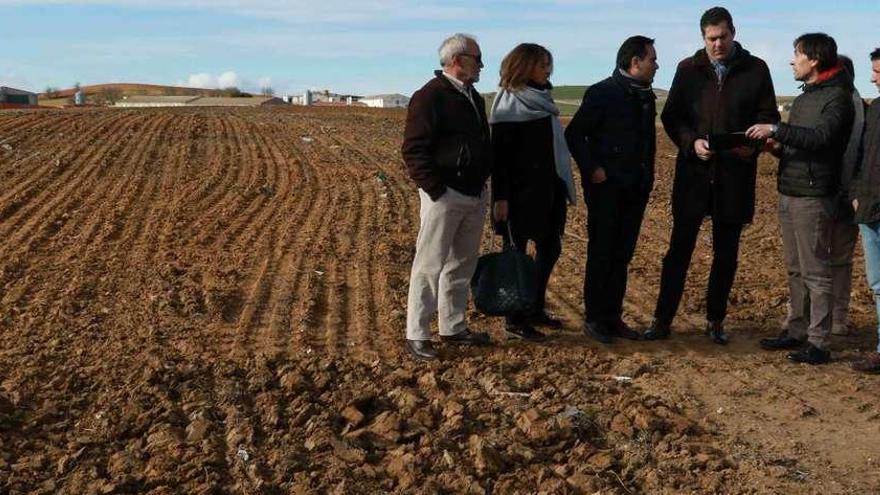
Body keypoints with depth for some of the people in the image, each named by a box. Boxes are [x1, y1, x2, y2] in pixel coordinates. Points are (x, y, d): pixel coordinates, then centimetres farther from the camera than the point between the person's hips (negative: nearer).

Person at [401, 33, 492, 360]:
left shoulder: (473, 97, 15)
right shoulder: (430, 97, -11)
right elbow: (413, 150, -16)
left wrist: (483, 180, 13)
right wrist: (436, 190, -18)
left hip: (474, 196, 9)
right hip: (444, 196, -8)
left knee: (462, 264, 14)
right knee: (430, 265, -5)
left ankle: (453, 327, 26)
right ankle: (416, 335, 1)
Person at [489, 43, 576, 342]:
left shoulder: (542, 99, 12)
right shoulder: (509, 103, -12)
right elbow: (500, 153, -15)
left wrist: (561, 185, 16)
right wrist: (500, 197, -20)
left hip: (546, 189, 8)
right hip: (520, 191, -8)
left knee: (550, 247, 13)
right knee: (516, 252, 0)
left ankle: (536, 309, 26)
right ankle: (514, 320, 9)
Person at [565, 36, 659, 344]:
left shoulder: (646, 96, 11)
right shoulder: (602, 93, -10)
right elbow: (574, 133, -11)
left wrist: (647, 176, 10)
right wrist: (591, 169, -15)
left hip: (635, 189, 6)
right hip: (607, 188, -6)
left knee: (622, 256, 10)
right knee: (601, 255, 0)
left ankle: (613, 317, 18)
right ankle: (594, 319, 10)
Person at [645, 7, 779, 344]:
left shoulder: (755, 70, 3)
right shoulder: (688, 69, 5)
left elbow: (768, 117, 3)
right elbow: (670, 115, 4)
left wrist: (753, 144, -17)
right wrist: (691, 142, -14)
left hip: (736, 174, 0)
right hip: (694, 171, 0)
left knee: (726, 252, 9)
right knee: (679, 247, 2)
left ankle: (715, 321, 21)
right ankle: (663, 319, 10)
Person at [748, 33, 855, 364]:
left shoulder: (837, 96, -9)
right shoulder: (803, 97, 18)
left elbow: (821, 137, -24)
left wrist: (776, 130, -26)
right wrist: (778, 145, 1)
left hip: (813, 197, -9)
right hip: (788, 193, 9)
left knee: (815, 272, -5)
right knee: (796, 270, 14)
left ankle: (818, 343, -1)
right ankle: (796, 331, 22)